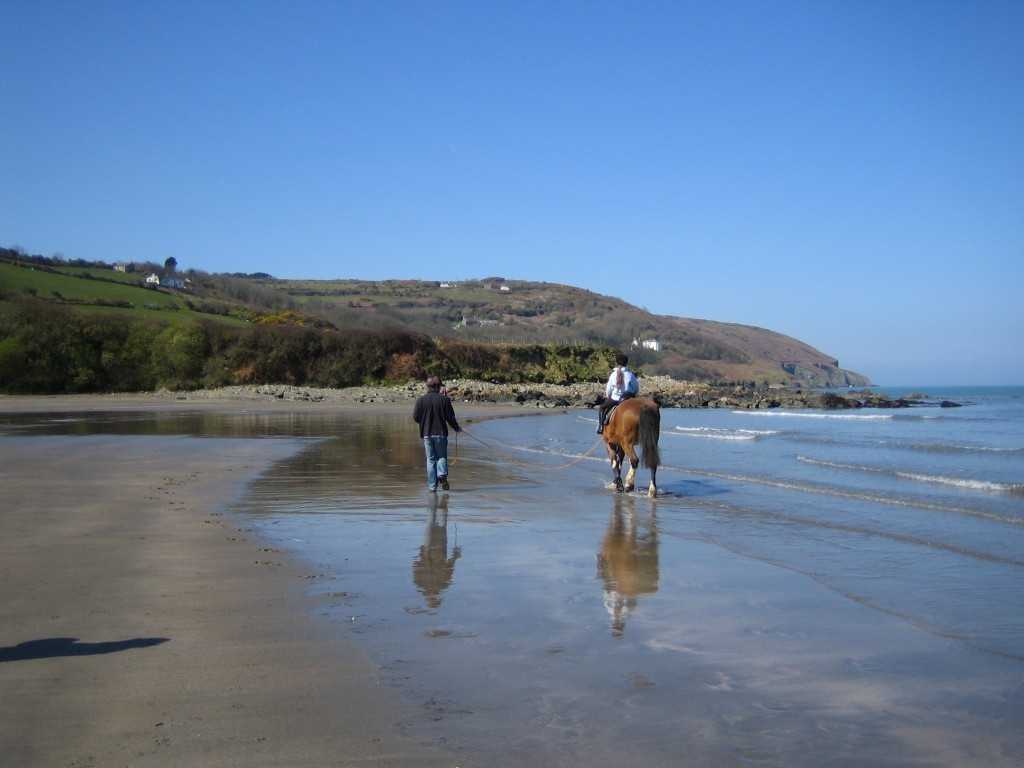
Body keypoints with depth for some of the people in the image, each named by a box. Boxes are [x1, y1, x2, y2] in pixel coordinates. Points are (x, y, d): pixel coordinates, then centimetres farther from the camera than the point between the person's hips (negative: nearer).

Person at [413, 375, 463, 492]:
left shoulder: (421, 400, -3)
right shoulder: (444, 399, -6)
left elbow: (415, 417, -1)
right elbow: (450, 417, -3)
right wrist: (457, 428, 14)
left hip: (427, 434, 1)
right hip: (441, 433, -1)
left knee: (430, 460, 7)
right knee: (442, 456, 12)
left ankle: (432, 486, 5)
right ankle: (442, 474, -15)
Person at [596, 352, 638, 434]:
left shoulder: (613, 374, -5)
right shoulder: (630, 374, -4)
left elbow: (609, 389, 1)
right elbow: (636, 389, 0)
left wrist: (608, 397, 21)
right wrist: (633, 395, 20)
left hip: (615, 399, -1)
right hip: (629, 399, 1)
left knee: (602, 408, 18)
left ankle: (601, 426, 6)